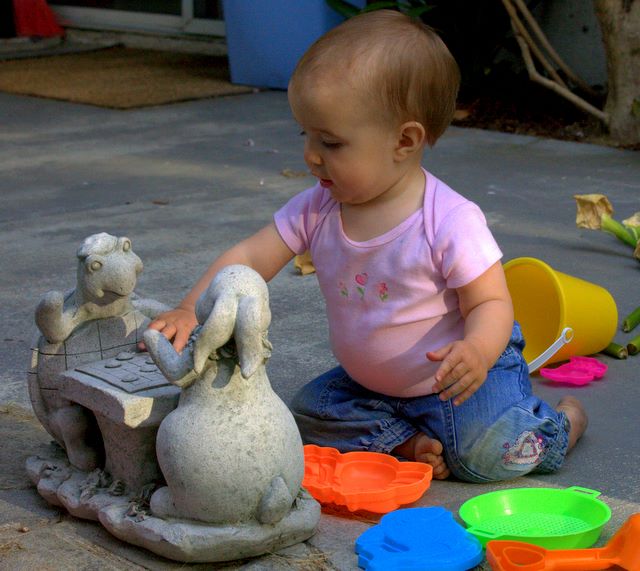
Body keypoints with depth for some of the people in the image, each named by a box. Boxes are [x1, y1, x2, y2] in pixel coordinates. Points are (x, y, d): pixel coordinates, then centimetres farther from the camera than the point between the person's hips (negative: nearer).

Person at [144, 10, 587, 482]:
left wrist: (476, 354, -45)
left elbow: (491, 302, -23)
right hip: (368, 383, 6)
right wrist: (190, 311, -25)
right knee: (310, 412, -7)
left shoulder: (450, 222, -28)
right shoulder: (316, 210, -12)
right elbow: (250, 258, -11)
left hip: (454, 376, -6)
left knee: (486, 454, -24)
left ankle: (560, 422, 7)